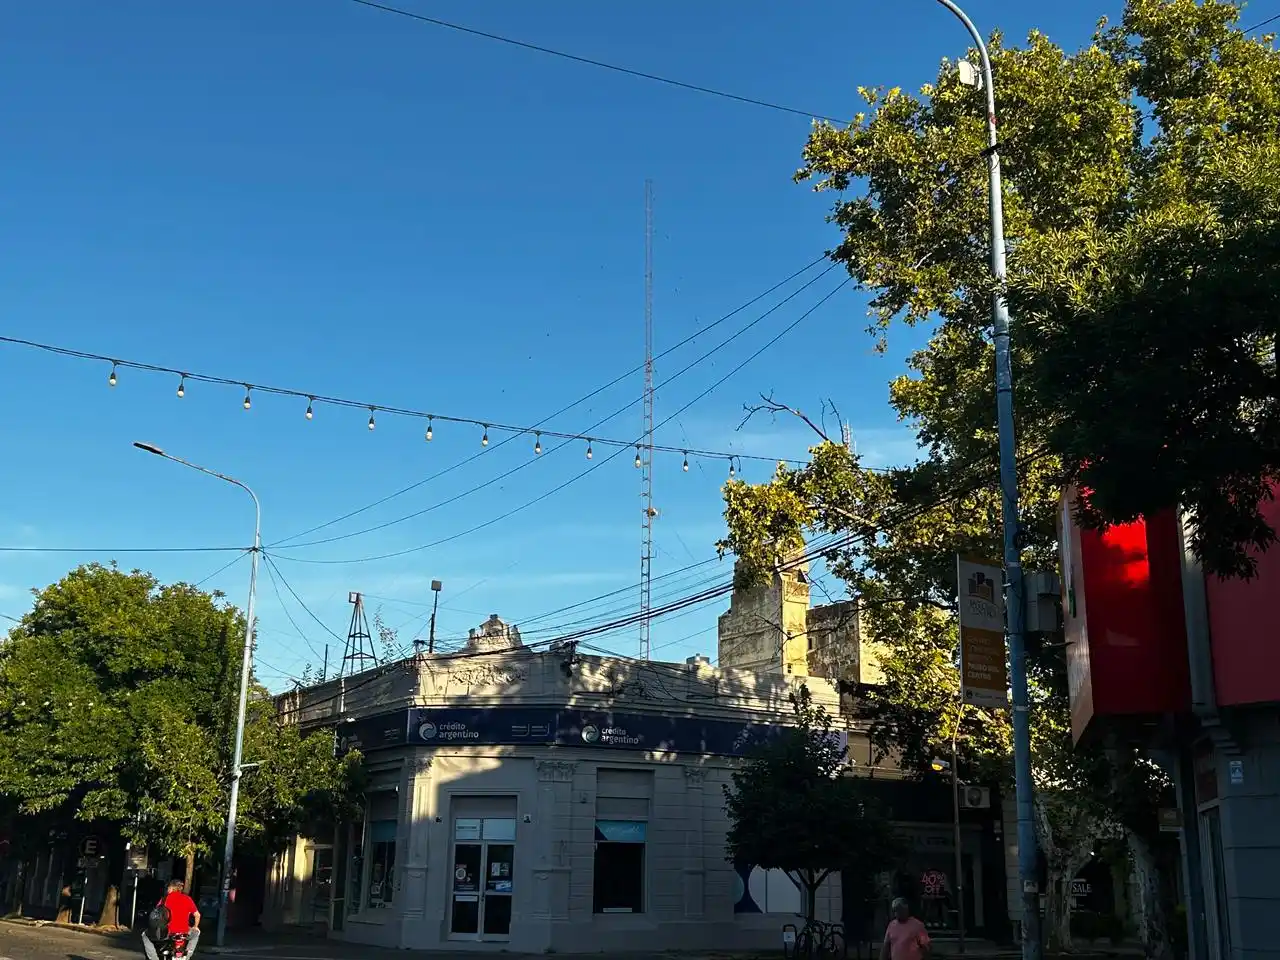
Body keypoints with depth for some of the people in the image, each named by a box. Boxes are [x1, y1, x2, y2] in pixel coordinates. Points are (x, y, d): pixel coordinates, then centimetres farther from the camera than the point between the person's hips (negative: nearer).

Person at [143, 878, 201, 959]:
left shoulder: (166, 898, 2)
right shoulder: (188, 899, 6)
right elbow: (197, 915, 7)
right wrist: (195, 927, 24)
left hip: (167, 932, -2)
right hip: (184, 933, 2)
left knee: (145, 936, 22)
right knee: (196, 932, 35)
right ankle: (187, 955, 23)